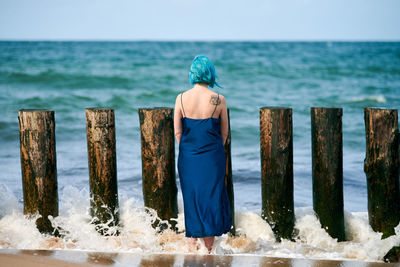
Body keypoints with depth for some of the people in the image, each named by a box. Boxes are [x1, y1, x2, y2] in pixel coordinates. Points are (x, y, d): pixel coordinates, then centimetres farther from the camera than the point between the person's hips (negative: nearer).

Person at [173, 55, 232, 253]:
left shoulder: (181, 98, -5)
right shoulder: (219, 100, -8)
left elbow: (177, 132, 0)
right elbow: (224, 132, 1)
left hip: (188, 157, 2)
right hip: (212, 158, -1)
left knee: (191, 198, 13)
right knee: (212, 198, 8)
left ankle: (193, 245, 18)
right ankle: (208, 248, 12)